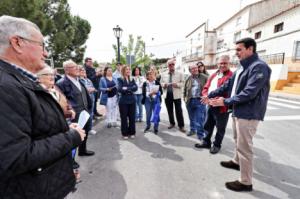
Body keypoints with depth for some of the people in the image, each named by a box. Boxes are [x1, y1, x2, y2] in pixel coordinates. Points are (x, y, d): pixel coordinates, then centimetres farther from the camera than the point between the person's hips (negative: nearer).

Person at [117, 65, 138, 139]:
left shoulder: (132, 79, 10)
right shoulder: (120, 79, -2)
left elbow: (136, 88, -6)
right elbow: (119, 89, -16)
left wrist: (127, 88, -17)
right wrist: (131, 89, -11)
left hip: (132, 100, 4)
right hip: (123, 101, -3)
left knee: (132, 117, 8)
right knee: (124, 118, 4)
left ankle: (132, 132, 23)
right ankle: (125, 133, 18)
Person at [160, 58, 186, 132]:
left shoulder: (179, 74, 3)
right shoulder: (163, 74, 10)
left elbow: (183, 83, 0)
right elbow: (161, 83, 12)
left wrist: (177, 84, -18)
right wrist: (164, 84, -10)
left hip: (176, 95, -3)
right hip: (167, 95, 3)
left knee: (179, 111, -1)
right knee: (169, 111, 12)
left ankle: (181, 126, 9)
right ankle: (172, 123, 29)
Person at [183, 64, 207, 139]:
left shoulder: (204, 77, -1)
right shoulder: (188, 79, 8)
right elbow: (185, 89, 16)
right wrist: (185, 97, 10)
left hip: (200, 100, -3)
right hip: (190, 101, 4)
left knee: (200, 119, -4)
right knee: (192, 118, 17)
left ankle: (201, 134, 7)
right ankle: (192, 129, 37)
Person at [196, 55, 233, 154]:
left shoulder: (231, 76, -11)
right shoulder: (213, 75, 15)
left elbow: (227, 92, -21)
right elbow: (206, 88, 13)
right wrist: (206, 96, -9)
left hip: (222, 106, -7)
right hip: (210, 105, 7)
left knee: (220, 128, 10)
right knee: (207, 125, 18)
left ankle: (217, 145, 28)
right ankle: (206, 142, 34)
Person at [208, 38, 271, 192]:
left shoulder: (259, 67, -17)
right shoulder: (242, 67, 12)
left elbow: (249, 93, -25)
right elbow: (228, 85, 13)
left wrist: (225, 102, -20)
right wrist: (210, 95, 8)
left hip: (248, 114, -9)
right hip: (238, 111, 9)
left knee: (244, 147, 0)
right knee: (238, 140, 25)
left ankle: (245, 182, 15)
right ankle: (237, 162, 48)